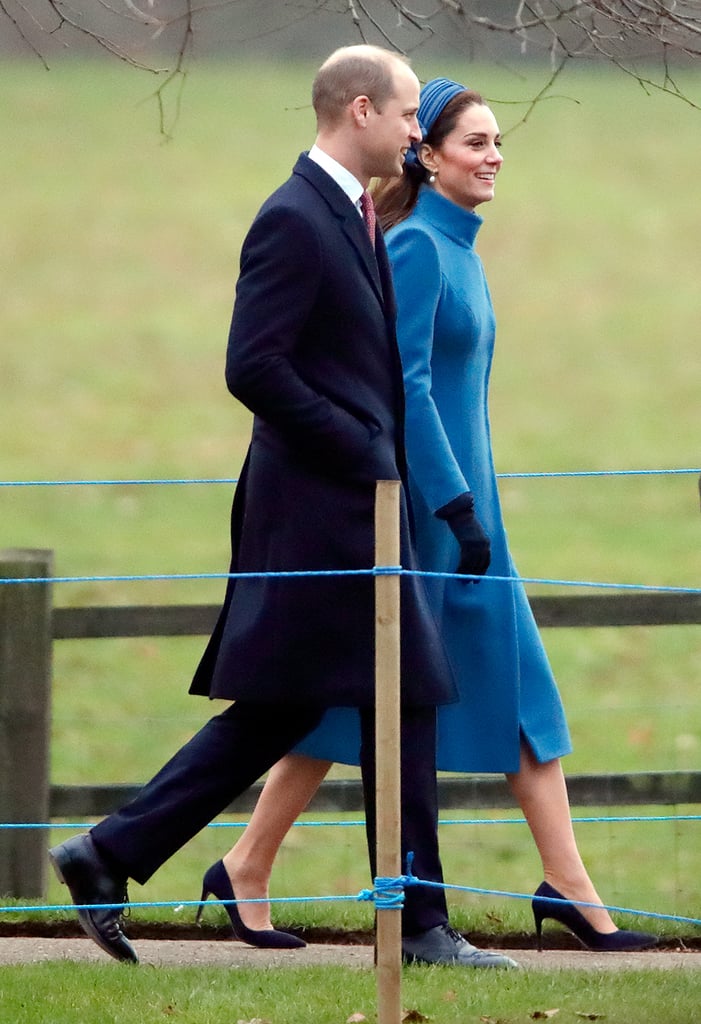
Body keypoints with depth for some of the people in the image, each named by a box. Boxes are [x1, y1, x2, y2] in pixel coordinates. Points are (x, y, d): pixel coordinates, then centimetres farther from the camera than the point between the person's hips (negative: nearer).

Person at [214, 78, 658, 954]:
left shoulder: (457, 248, 13)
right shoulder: (415, 247, -15)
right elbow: (404, 387, -20)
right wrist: (459, 506, -22)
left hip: (457, 496, 9)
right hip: (416, 499, -9)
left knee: (520, 683, 4)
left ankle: (567, 885, 3)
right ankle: (247, 869, 9)